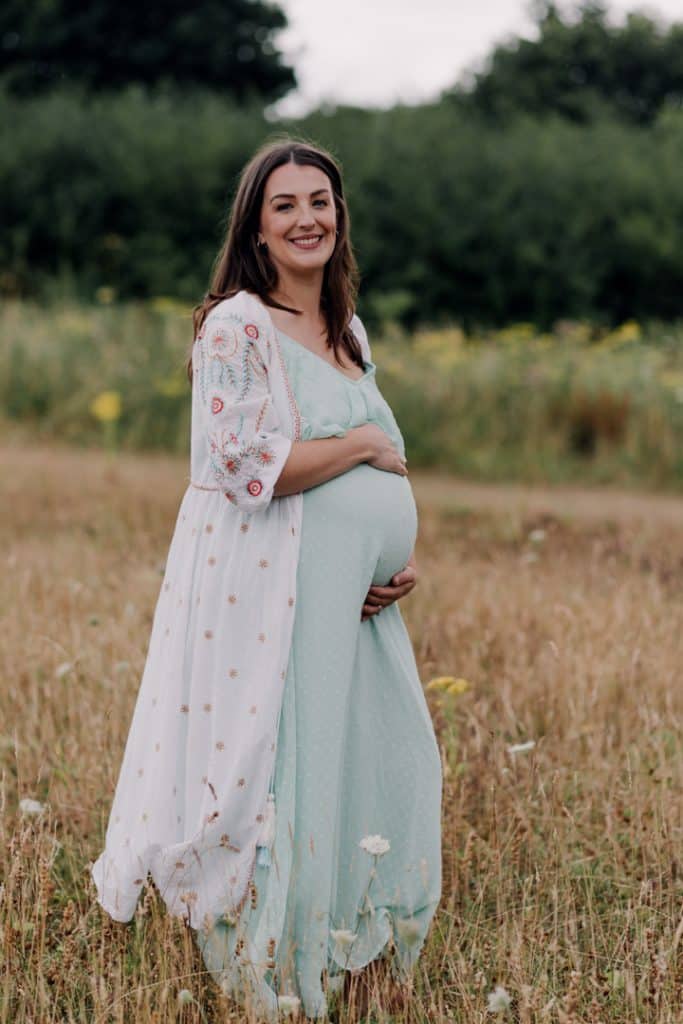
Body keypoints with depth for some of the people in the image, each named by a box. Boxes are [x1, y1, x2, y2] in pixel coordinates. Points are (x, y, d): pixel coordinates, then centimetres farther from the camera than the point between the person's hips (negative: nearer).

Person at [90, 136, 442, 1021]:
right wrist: (365, 442, -9)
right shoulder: (236, 325, -9)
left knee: (378, 775, 10)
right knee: (284, 782, -4)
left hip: (358, 602, 8)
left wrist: (405, 557, 4)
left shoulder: (348, 333, 16)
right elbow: (252, 466, -19)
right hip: (271, 594, -8)